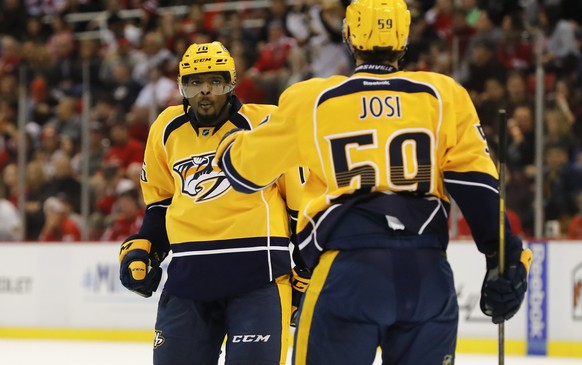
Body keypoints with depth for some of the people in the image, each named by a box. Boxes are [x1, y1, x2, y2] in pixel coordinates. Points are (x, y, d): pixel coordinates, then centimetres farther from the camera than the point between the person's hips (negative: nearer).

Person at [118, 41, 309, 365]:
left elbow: (304, 195, -1)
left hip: (258, 274, -5)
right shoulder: (167, 130, 9)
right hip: (189, 275, 5)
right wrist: (142, 248, 12)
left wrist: (306, 268, 0)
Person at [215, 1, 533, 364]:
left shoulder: (310, 101, 9)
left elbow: (247, 168, 20)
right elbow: (475, 181, 2)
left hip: (348, 270, -2)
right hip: (428, 273, 2)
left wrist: (230, 146, 43)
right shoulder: (444, 94, 10)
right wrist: (507, 257, 3)